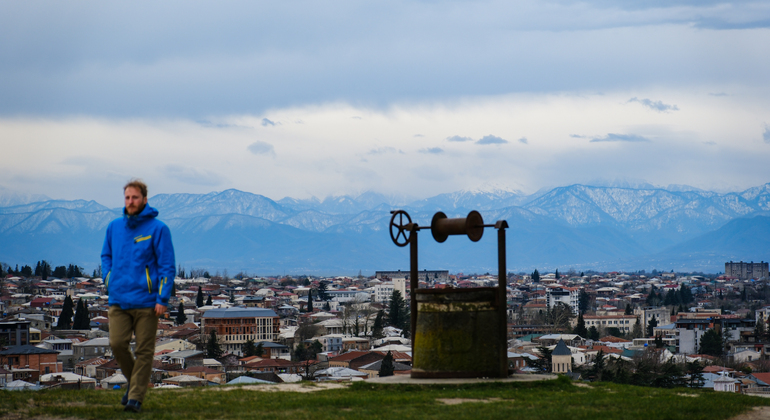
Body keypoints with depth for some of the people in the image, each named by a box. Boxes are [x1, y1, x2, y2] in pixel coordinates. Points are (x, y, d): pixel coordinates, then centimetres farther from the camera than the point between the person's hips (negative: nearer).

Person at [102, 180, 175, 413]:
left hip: (146, 301, -4)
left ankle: (136, 397, 6)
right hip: (118, 300, 4)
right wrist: (108, 280, 10)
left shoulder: (158, 228, -4)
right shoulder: (114, 227, 10)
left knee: (144, 351, -1)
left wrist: (162, 299, -11)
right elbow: (106, 255, 26)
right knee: (117, 343, -3)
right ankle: (134, 380, 21)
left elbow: (167, 266, -5)